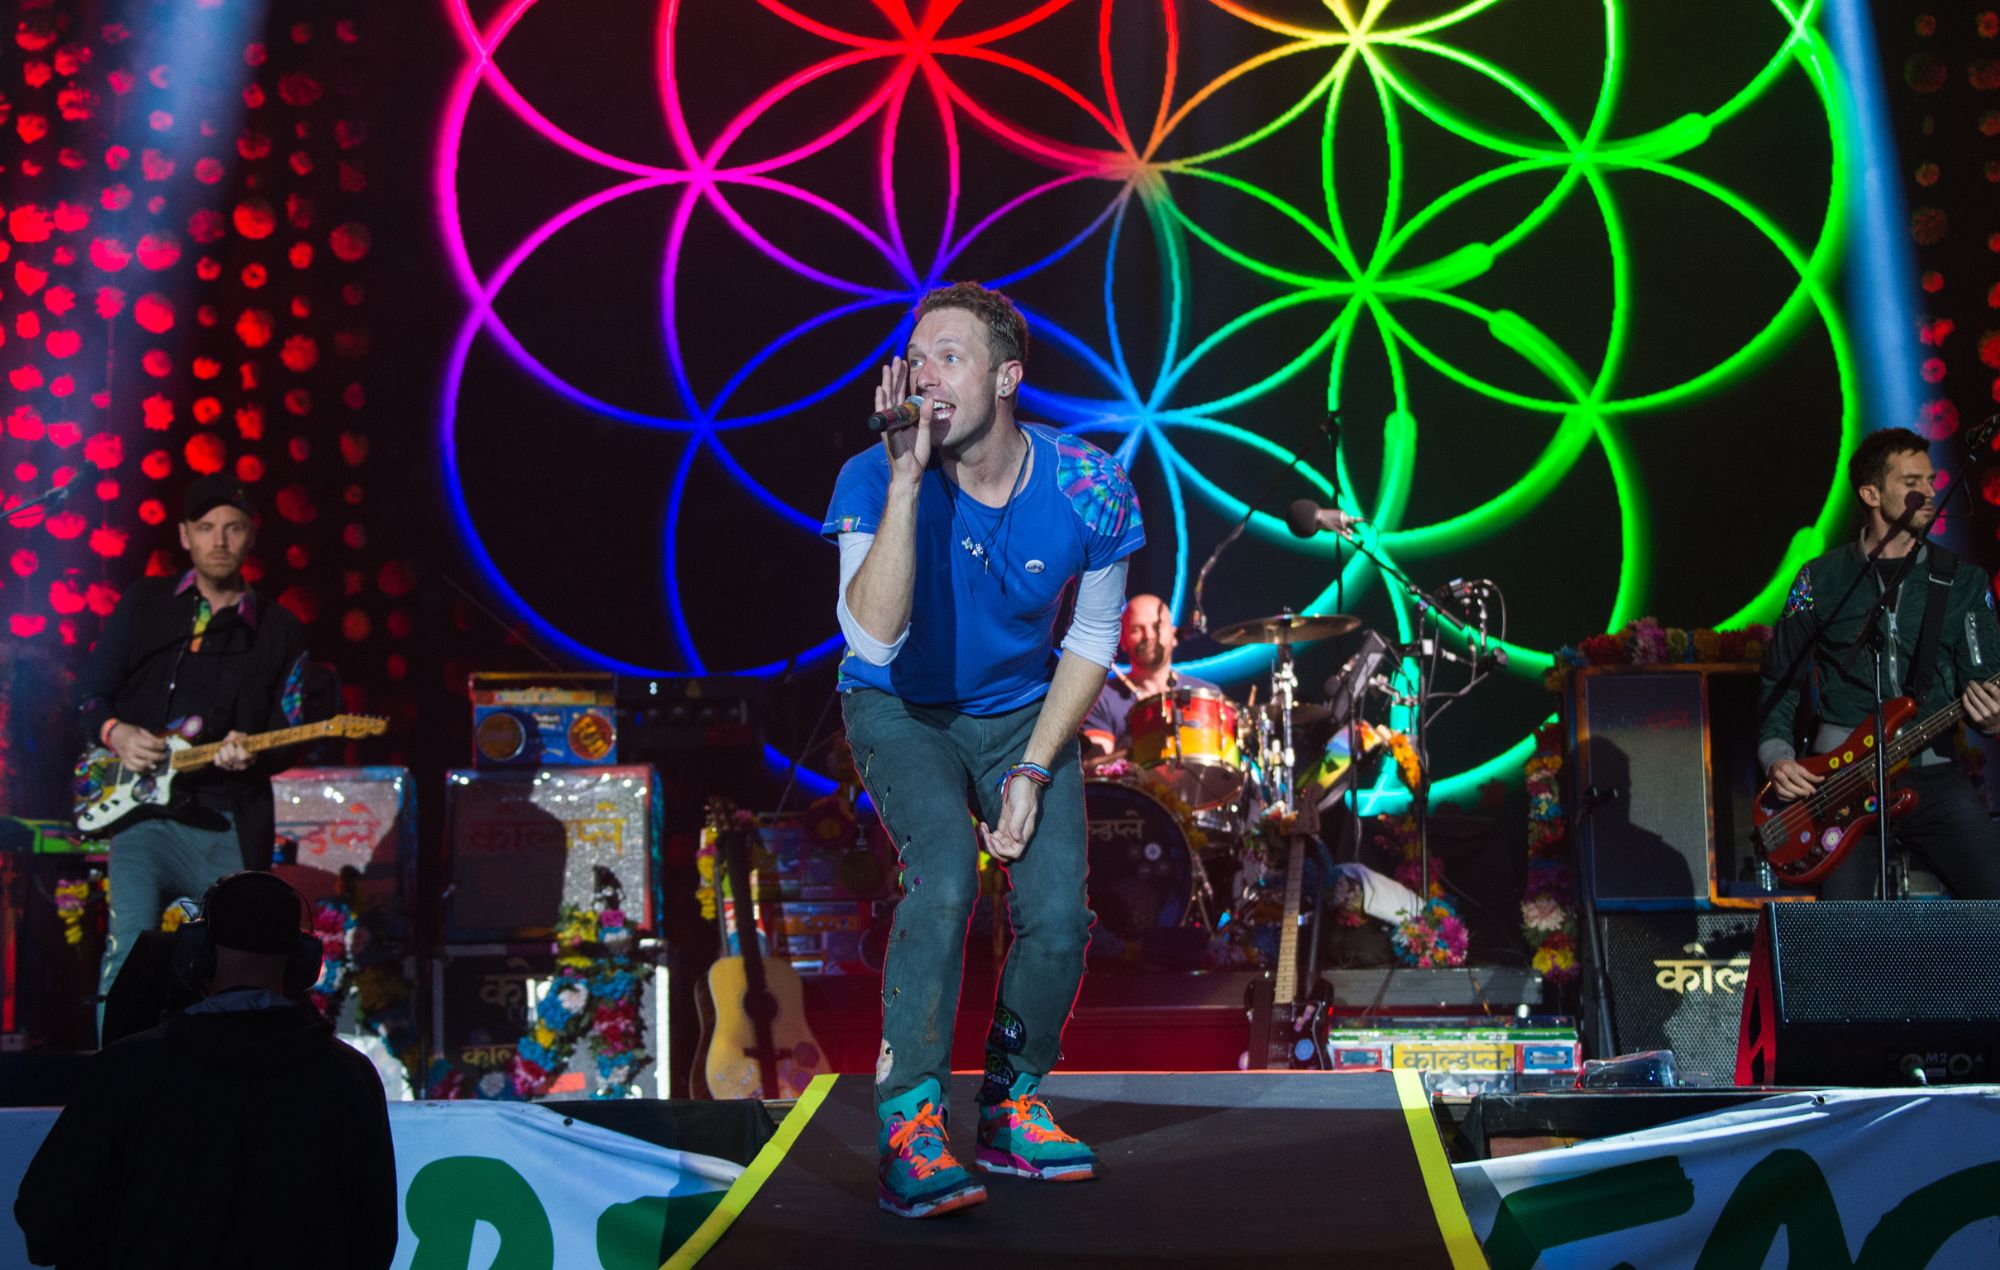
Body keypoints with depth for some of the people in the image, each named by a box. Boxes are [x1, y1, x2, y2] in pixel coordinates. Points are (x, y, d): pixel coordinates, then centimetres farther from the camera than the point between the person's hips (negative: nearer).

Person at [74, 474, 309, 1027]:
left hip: (231, 829, 1)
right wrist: (116, 733, -9)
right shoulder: (146, 603, 11)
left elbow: (287, 741, 7)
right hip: (142, 810, 0)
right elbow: (89, 691, 11)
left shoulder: (278, 632, 9)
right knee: (128, 949, -14)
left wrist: (250, 756, -15)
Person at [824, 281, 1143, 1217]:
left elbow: (1093, 637, -3)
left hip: (1023, 711, 3)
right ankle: (910, 1126, -18)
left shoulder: (1086, 490, -18)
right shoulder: (875, 480, -24)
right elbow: (874, 637, -38)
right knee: (944, 874, -28)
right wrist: (906, 480, -43)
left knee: (1058, 914, -12)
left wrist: (1033, 770, -11)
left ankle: (1010, 1112, 13)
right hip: (900, 710, -2)